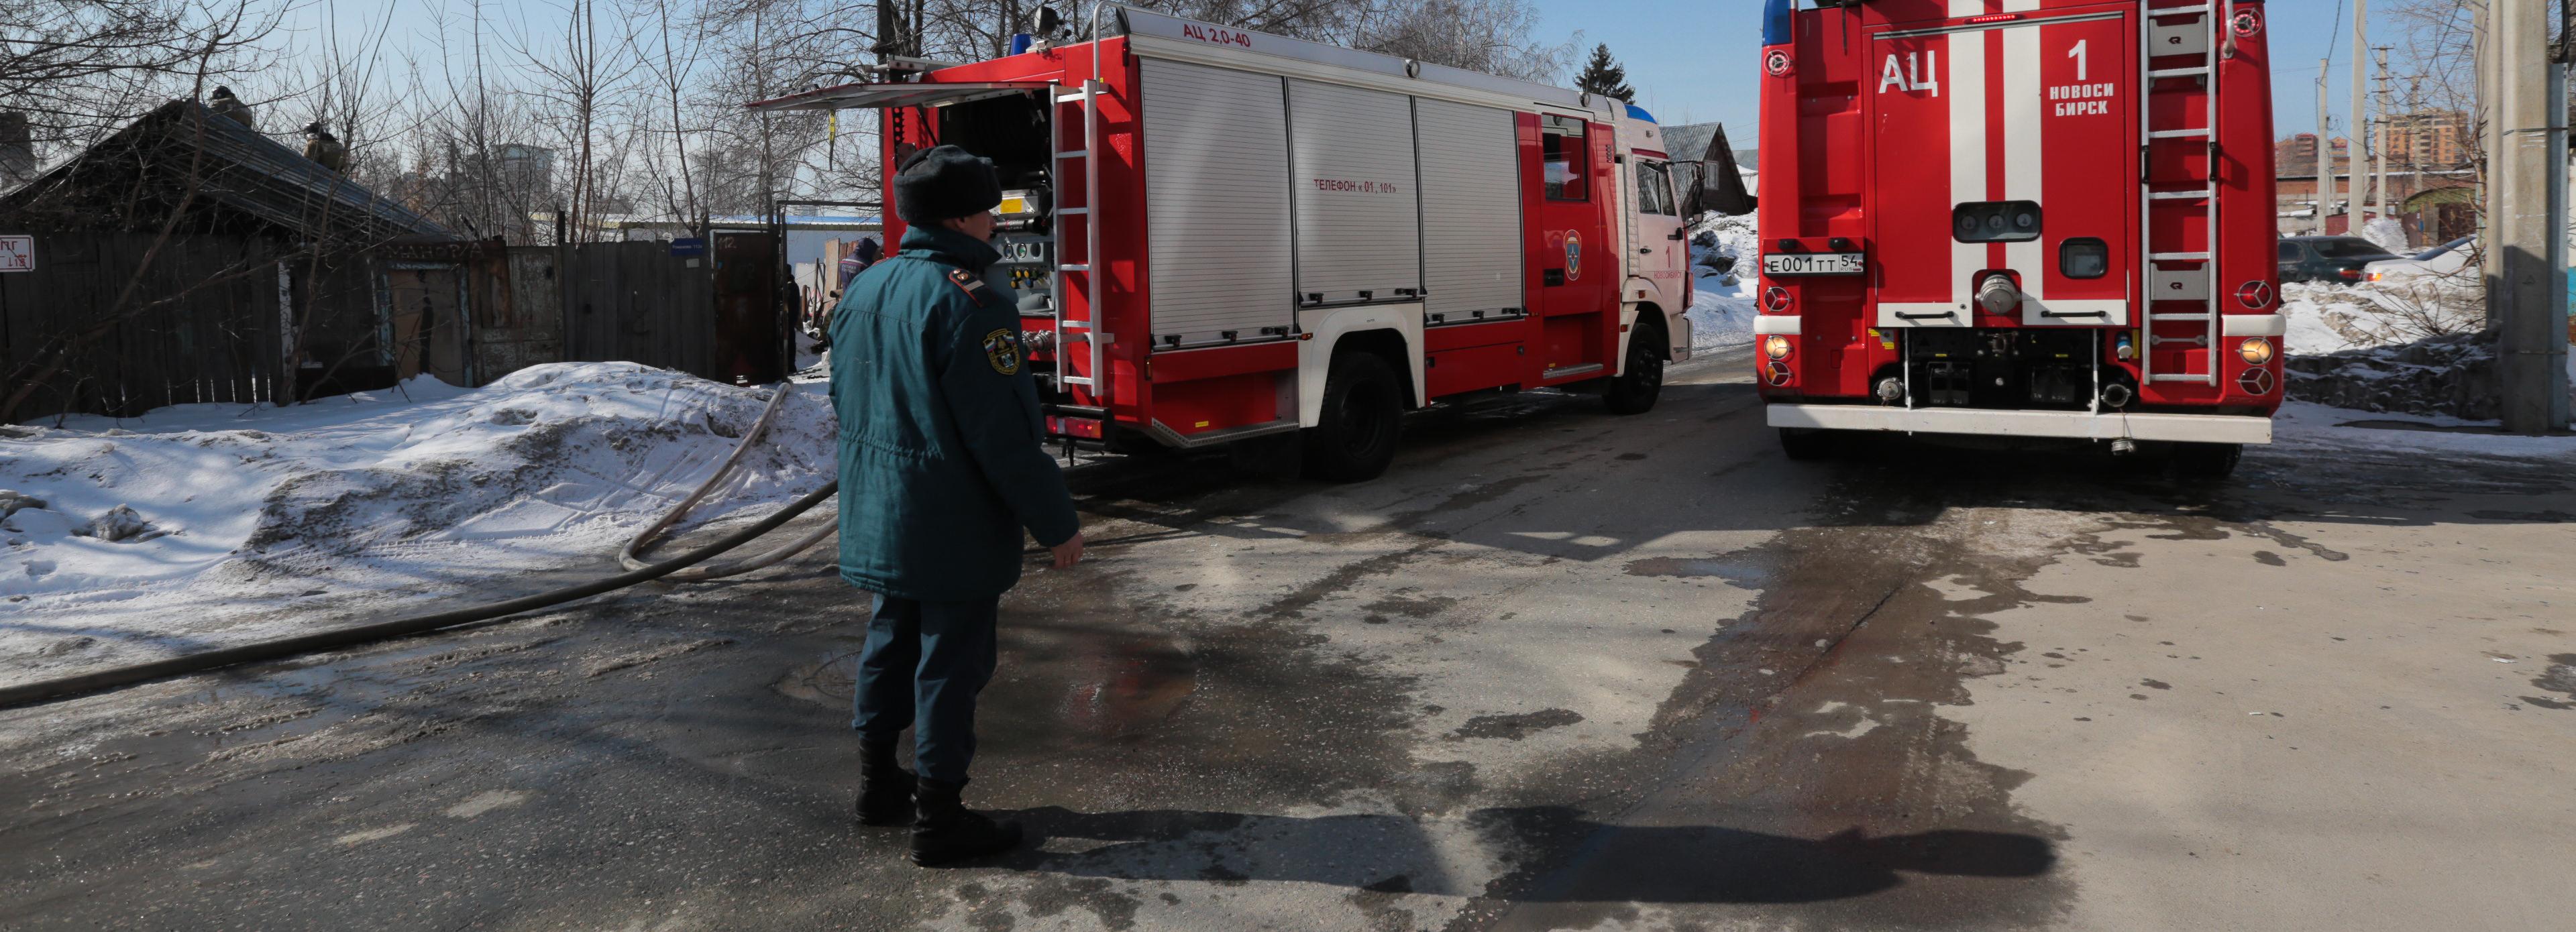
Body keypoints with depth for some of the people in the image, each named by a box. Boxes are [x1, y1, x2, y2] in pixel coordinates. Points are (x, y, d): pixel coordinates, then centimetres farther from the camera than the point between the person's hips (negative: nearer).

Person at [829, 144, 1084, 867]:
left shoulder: (864, 290, 9)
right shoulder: (967, 302, -20)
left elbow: (846, 402, 18)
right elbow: (1005, 434, -22)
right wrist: (1056, 523, -15)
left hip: (878, 519, 9)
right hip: (954, 528, -9)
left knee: (892, 640, 20)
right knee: (950, 659, 0)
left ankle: (878, 780, 33)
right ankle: (939, 818, 7)